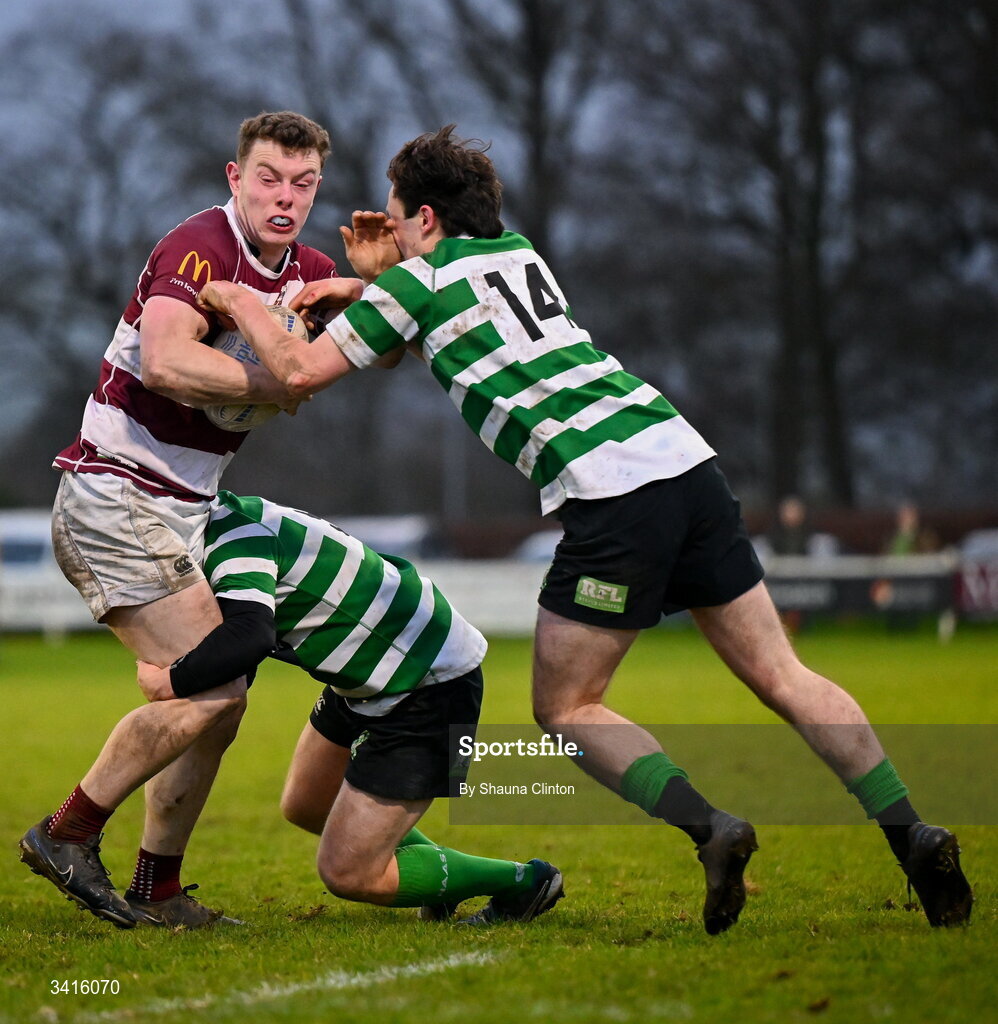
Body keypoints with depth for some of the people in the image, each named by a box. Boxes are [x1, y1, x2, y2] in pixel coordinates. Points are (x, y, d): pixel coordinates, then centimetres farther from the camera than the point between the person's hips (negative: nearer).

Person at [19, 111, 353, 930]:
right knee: (210, 686, -16)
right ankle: (69, 834, -4)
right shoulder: (201, 248, -18)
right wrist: (277, 386, -25)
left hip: (181, 512, 9)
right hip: (114, 499, -9)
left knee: (219, 697, 8)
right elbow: (166, 361, -34)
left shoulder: (305, 271, 10)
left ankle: (158, 890, 16)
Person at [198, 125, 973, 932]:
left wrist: (241, 304, 22)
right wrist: (374, 281, 30)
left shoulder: (418, 280, 4)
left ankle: (710, 829, -12)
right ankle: (913, 837, -2)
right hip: (687, 461, 7)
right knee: (780, 677, 8)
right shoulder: (518, 252, 25)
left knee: (565, 707, 6)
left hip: (608, 489, -7)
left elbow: (301, 372, 6)